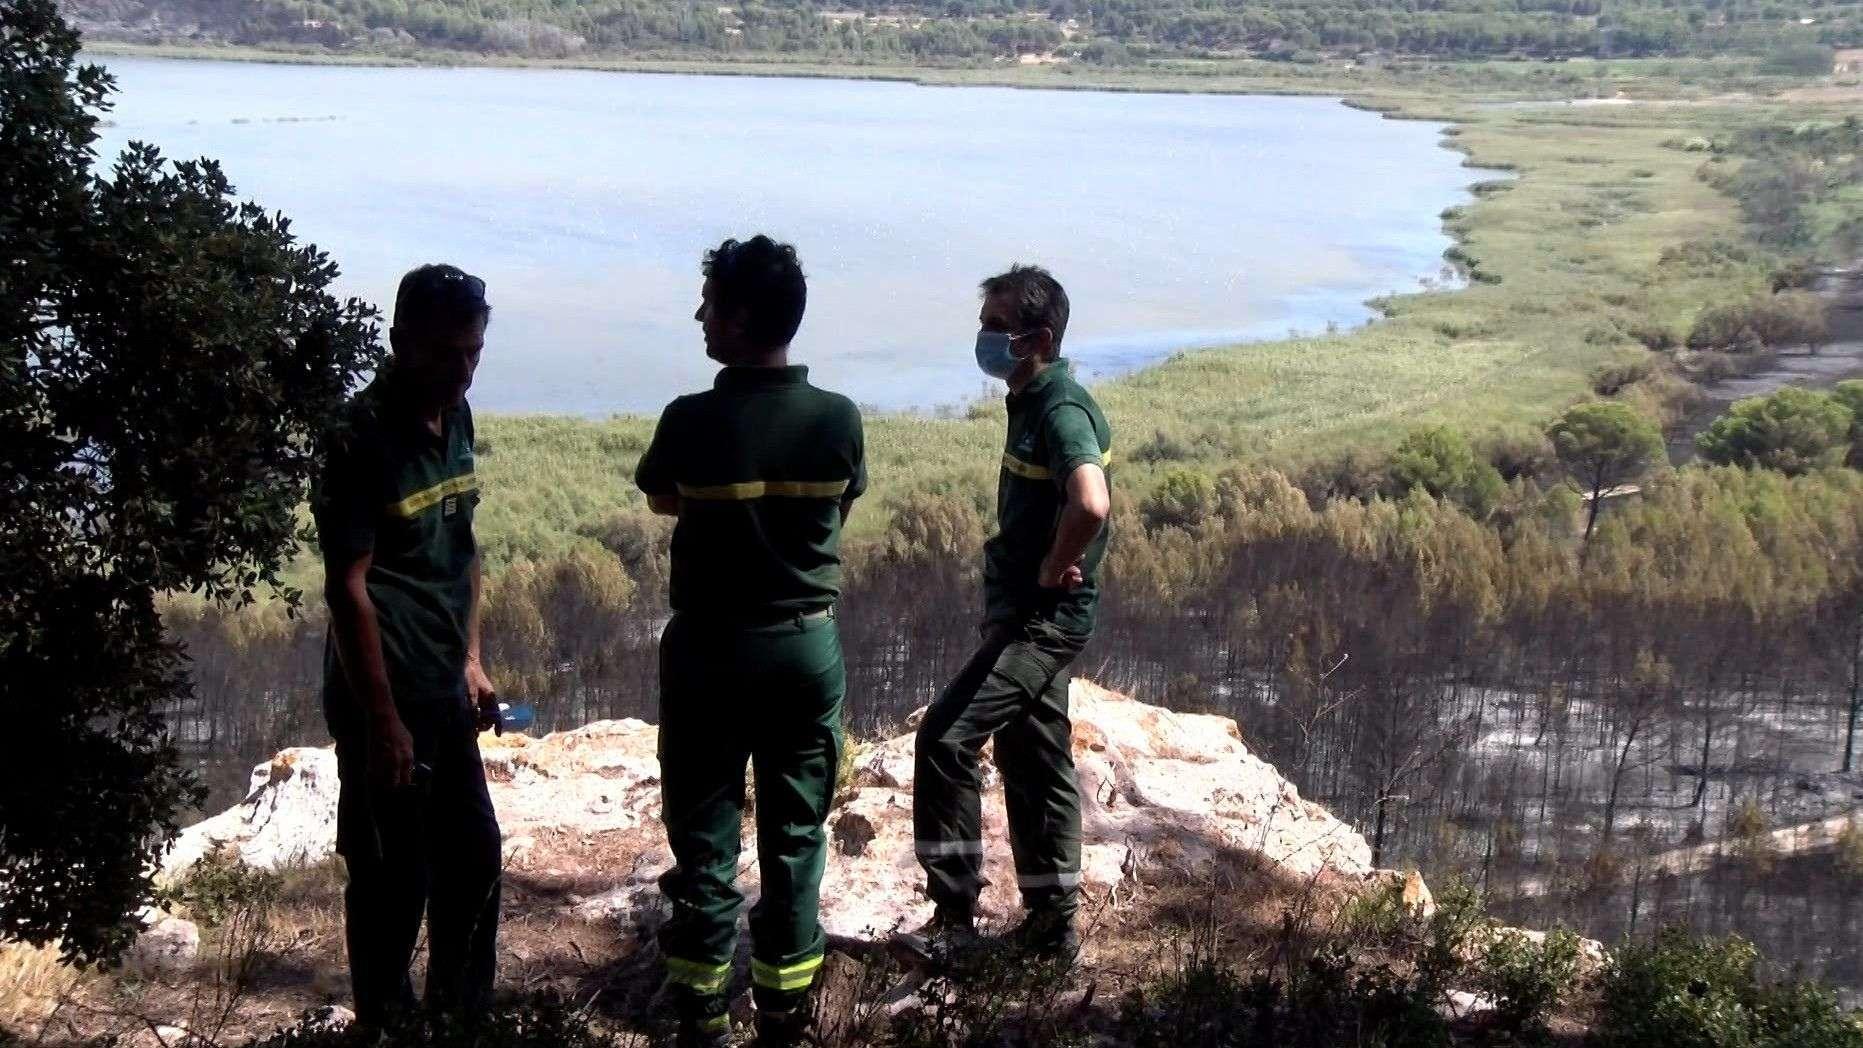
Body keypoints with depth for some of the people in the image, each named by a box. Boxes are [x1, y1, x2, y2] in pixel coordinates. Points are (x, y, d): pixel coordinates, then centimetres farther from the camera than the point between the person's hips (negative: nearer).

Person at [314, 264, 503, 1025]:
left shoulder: (455, 418, 5)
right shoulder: (364, 437, -19)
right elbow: (346, 586, -19)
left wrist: (471, 661, 13)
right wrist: (382, 719, -19)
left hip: (444, 686, 8)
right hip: (383, 691, -8)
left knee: (474, 854, 16)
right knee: (394, 877, 3)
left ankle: (463, 1016, 32)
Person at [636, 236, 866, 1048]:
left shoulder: (691, 422, -14)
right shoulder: (839, 419, -8)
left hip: (711, 647, -2)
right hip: (808, 644, 2)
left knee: (704, 836, 9)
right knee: (796, 836, 11)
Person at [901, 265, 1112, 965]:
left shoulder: (1061, 409, -19)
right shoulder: (1033, 403, 12)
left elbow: (1090, 505, -36)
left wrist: (1053, 569, -21)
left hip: (1043, 618, -10)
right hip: (1028, 615, 10)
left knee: (946, 738, -13)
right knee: (1033, 763, 14)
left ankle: (955, 914, -6)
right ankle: (1051, 925, 24)